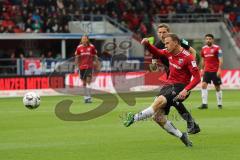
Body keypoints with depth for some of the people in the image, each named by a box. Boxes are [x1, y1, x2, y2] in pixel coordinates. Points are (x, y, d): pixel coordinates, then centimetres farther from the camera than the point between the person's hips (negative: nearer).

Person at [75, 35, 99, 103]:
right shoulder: (79, 47, 4)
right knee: (84, 82, 8)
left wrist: (97, 64, 5)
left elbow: (95, 56, 6)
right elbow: (77, 57, 9)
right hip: (82, 67, 3)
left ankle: (88, 97, -17)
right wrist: (77, 66, 5)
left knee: (88, 81, -14)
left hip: (89, 66, -3)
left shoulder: (92, 47, -1)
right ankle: (86, 96, 18)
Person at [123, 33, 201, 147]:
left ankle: (135, 118, -31)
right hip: (169, 85, 8)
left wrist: (186, 90, -28)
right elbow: (157, 52, 27)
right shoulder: (169, 53, 7)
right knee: (158, 118, -6)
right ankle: (181, 136, 6)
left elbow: (197, 77, -15)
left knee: (159, 101, -34)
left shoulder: (187, 57, -14)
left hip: (180, 87, -8)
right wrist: (147, 44, 6)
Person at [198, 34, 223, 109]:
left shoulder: (217, 48, -7)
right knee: (204, 85, -11)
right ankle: (204, 104, -13)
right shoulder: (204, 48, 8)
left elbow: (220, 60, -10)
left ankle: (220, 104, 17)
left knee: (217, 87, 5)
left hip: (215, 71, -4)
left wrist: (219, 70, -19)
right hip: (207, 71, 4)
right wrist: (203, 70, 18)